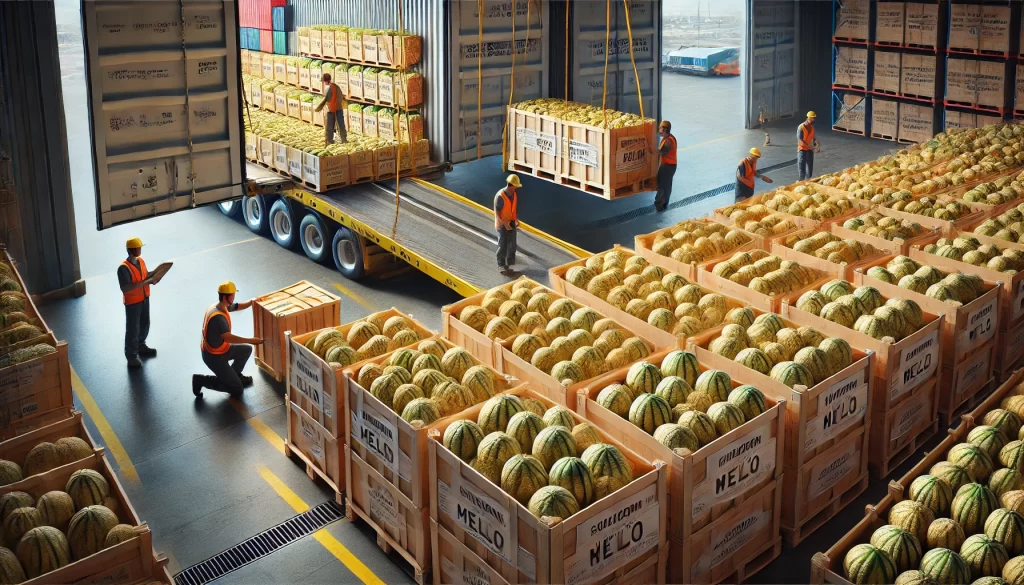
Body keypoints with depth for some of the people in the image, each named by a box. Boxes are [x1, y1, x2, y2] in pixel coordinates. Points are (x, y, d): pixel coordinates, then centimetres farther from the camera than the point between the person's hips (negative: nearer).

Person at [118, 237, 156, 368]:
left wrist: (151, 279, -11)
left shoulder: (141, 261, -1)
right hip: (132, 302, -8)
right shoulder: (123, 268, -25)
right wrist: (144, 283, -33)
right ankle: (131, 356, 16)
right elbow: (125, 289, -30)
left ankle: (141, 346, 46)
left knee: (144, 324, 24)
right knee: (132, 329, 3)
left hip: (144, 298, 8)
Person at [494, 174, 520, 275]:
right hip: (502, 224, -6)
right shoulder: (500, 196, -22)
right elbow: (497, 212, -19)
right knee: (502, 246, 3)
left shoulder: (514, 194, 0)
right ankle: (502, 266, 14)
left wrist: (516, 220, -2)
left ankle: (510, 265, 21)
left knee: (512, 245, 9)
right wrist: (504, 224, -23)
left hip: (511, 223, 6)